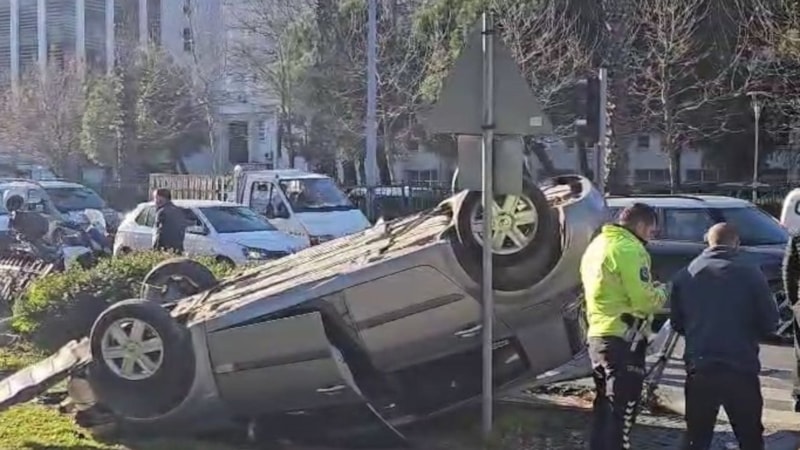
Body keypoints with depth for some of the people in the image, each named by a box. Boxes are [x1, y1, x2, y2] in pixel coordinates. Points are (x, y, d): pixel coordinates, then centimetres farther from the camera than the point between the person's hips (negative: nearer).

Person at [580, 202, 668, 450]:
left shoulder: (597, 244, 16)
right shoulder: (629, 249, -15)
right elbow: (643, 300, -19)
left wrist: (650, 289, 14)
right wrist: (661, 293, 1)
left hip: (598, 335, 9)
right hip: (623, 339, -9)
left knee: (605, 407, 17)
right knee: (621, 412, -5)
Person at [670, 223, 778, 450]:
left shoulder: (685, 274, 3)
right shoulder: (750, 272, -5)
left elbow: (677, 323, 9)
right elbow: (769, 322, -2)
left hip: (699, 369, 2)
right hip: (741, 368, -2)